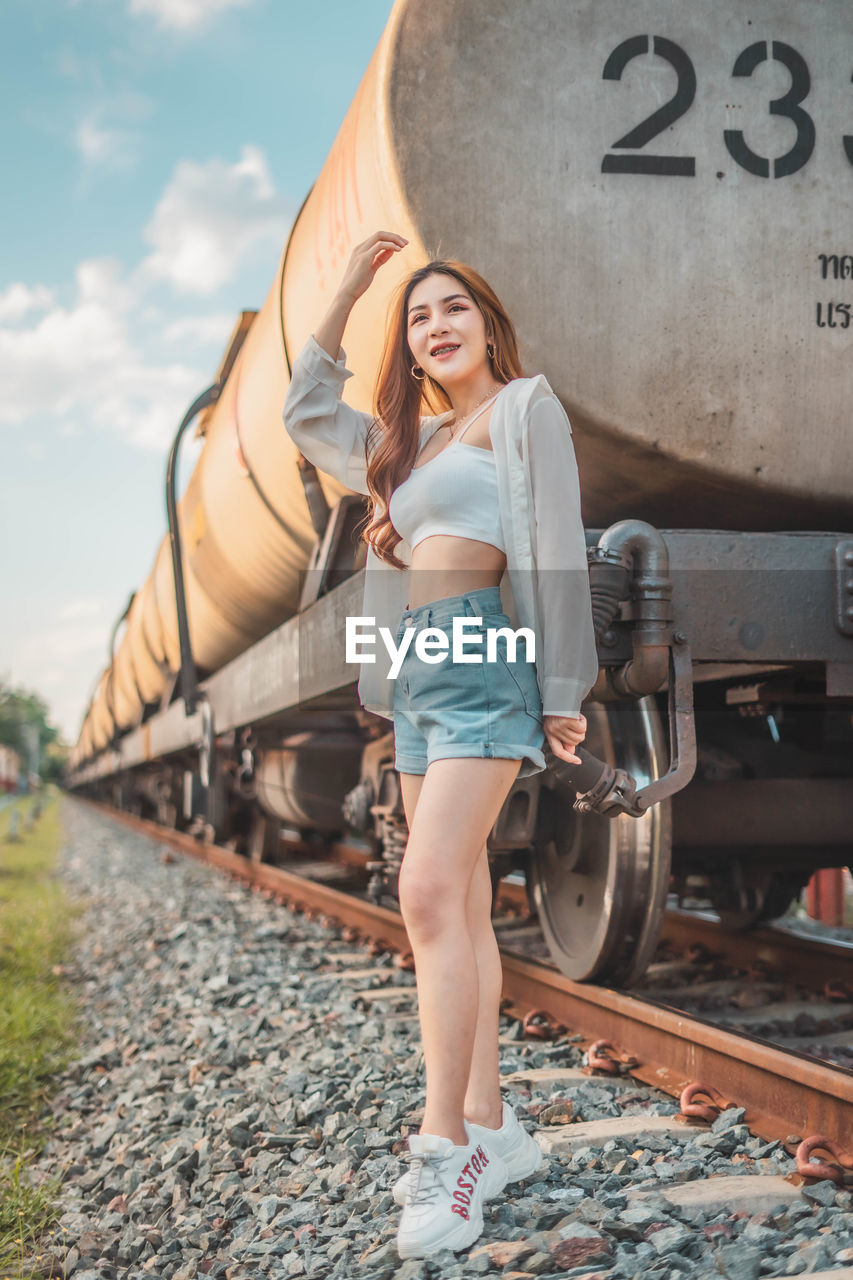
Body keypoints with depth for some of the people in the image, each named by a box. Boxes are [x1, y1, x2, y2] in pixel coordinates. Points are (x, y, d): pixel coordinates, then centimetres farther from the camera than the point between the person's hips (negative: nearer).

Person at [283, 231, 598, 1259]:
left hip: (484, 657, -8)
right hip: (416, 671, 8)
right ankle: (491, 1129, 11)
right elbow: (307, 415, 32)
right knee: (459, 909, 6)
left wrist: (562, 690, -11)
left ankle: (445, 1146, -16)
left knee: (430, 894, -19)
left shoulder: (523, 408, 2)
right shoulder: (412, 440, 23)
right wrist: (346, 292, 27)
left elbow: (557, 549, -5)